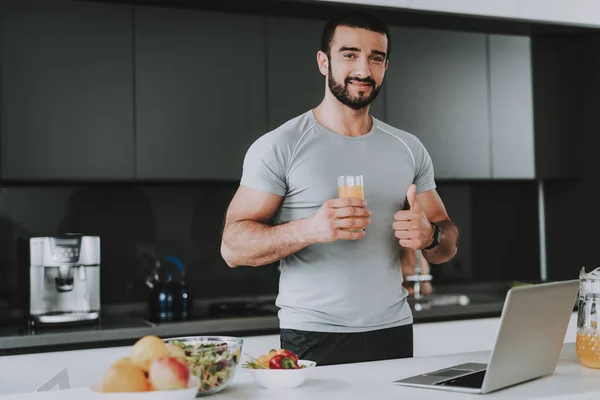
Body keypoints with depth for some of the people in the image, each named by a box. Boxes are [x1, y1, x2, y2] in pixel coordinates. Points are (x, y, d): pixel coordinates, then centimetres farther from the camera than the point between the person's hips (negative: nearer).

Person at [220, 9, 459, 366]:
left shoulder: (409, 149, 8)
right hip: (312, 341, -4)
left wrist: (429, 235, -12)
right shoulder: (279, 147, -6)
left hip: (394, 334, 4)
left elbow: (448, 245, 12)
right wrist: (310, 229, -27)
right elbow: (234, 247, -11)